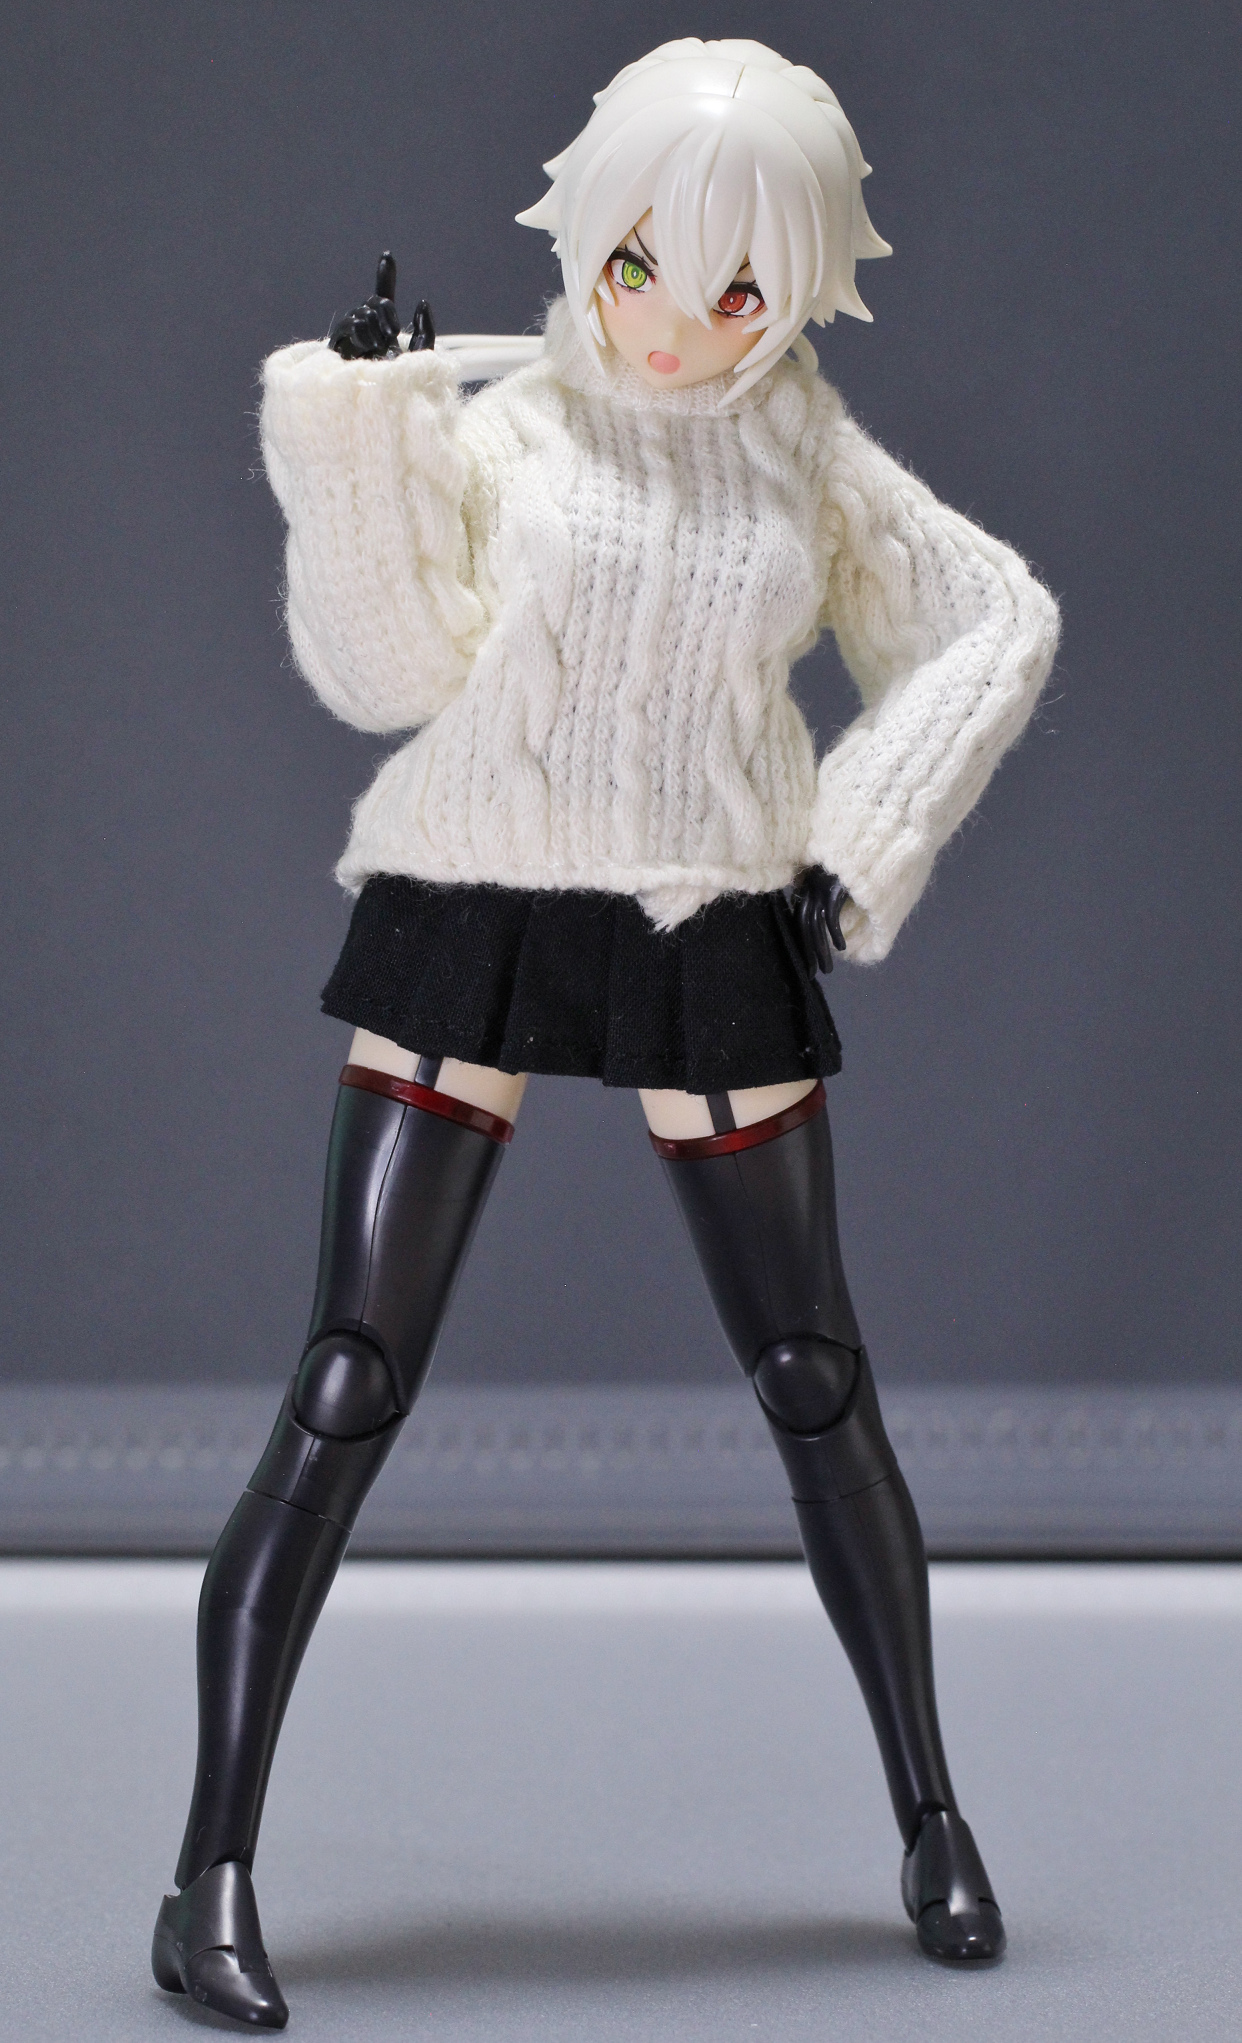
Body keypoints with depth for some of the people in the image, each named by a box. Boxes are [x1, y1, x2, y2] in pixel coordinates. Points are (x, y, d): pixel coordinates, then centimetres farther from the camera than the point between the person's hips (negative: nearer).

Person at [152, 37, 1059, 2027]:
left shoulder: (813, 457, 6)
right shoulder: (503, 425, 1)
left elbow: (993, 622, 11)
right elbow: (384, 664, -8)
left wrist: (861, 853, 2)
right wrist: (356, 431, -19)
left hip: (710, 947, 2)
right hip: (469, 920, -2)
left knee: (815, 1382, 10)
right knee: (348, 1393, -8)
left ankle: (930, 1816, 27)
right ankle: (212, 1874, -5)